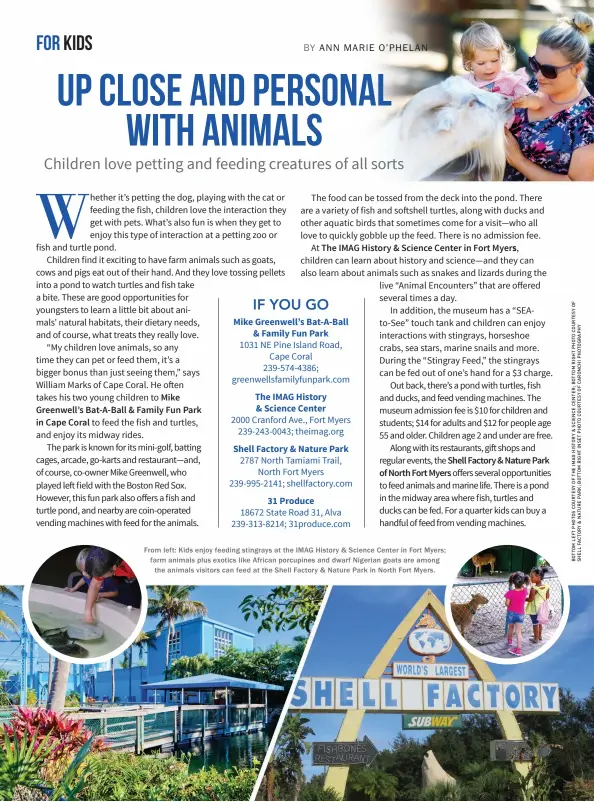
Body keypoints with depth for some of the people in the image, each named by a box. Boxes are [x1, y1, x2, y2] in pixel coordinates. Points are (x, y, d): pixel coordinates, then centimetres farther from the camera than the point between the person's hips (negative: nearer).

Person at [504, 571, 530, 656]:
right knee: (518, 632, 2)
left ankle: (510, 640, 49)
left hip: (511, 613, -1)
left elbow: (507, 604, -17)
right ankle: (518, 650, -2)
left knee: (511, 628, 24)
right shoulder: (525, 591, -13)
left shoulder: (510, 593, -23)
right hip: (520, 614, 1)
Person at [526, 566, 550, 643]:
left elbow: (530, 599, -24)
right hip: (541, 607, 6)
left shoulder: (534, 588, -30)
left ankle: (536, 639, 24)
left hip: (534, 609, -6)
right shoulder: (546, 586, -11)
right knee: (539, 622, 25)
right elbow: (548, 597, 1)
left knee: (535, 623, 11)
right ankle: (539, 636, 41)